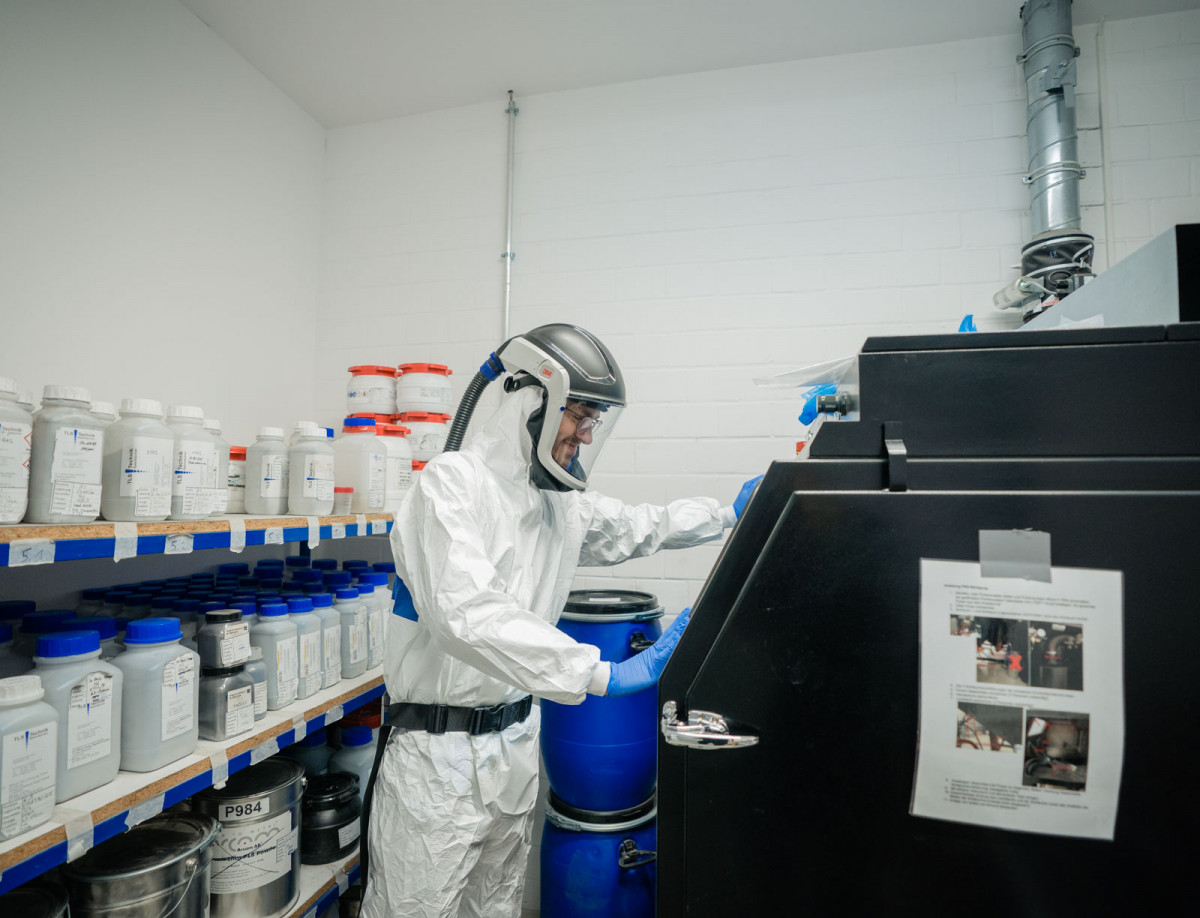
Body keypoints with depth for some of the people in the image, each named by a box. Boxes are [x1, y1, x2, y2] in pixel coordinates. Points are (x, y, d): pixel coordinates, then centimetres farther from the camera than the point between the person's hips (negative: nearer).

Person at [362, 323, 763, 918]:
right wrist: (603, 674, -36)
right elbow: (466, 613, -33)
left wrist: (730, 514, 17)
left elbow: (636, 528, 22)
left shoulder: (562, 501, 5)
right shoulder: (452, 482, -19)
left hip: (516, 741, 7)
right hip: (439, 753, -7)